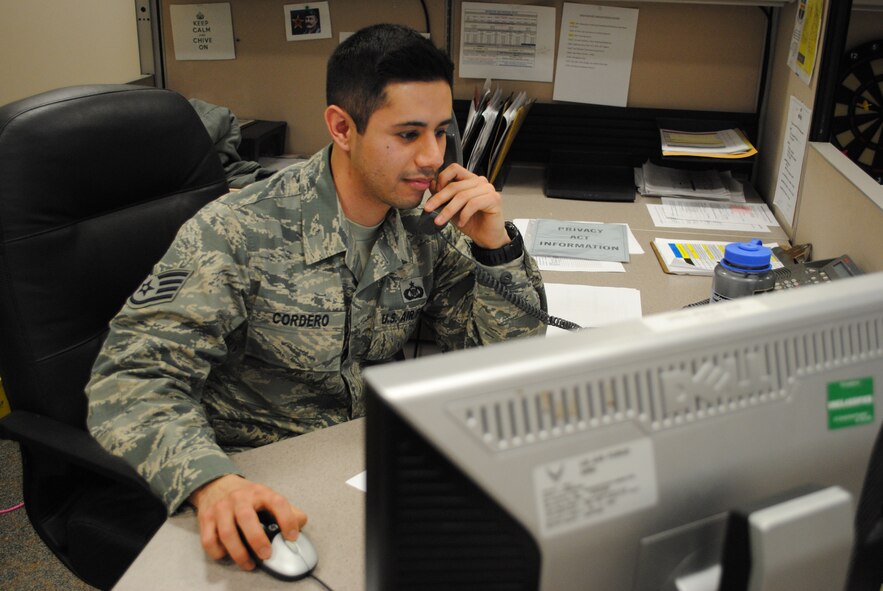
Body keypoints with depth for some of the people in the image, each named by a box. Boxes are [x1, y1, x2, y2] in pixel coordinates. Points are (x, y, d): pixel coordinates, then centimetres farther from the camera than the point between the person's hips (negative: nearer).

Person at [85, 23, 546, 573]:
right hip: (257, 481, -4)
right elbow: (134, 379, -24)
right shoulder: (237, 233, -19)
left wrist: (496, 244, -18)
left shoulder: (426, 228, -3)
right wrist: (212, 481, -43)